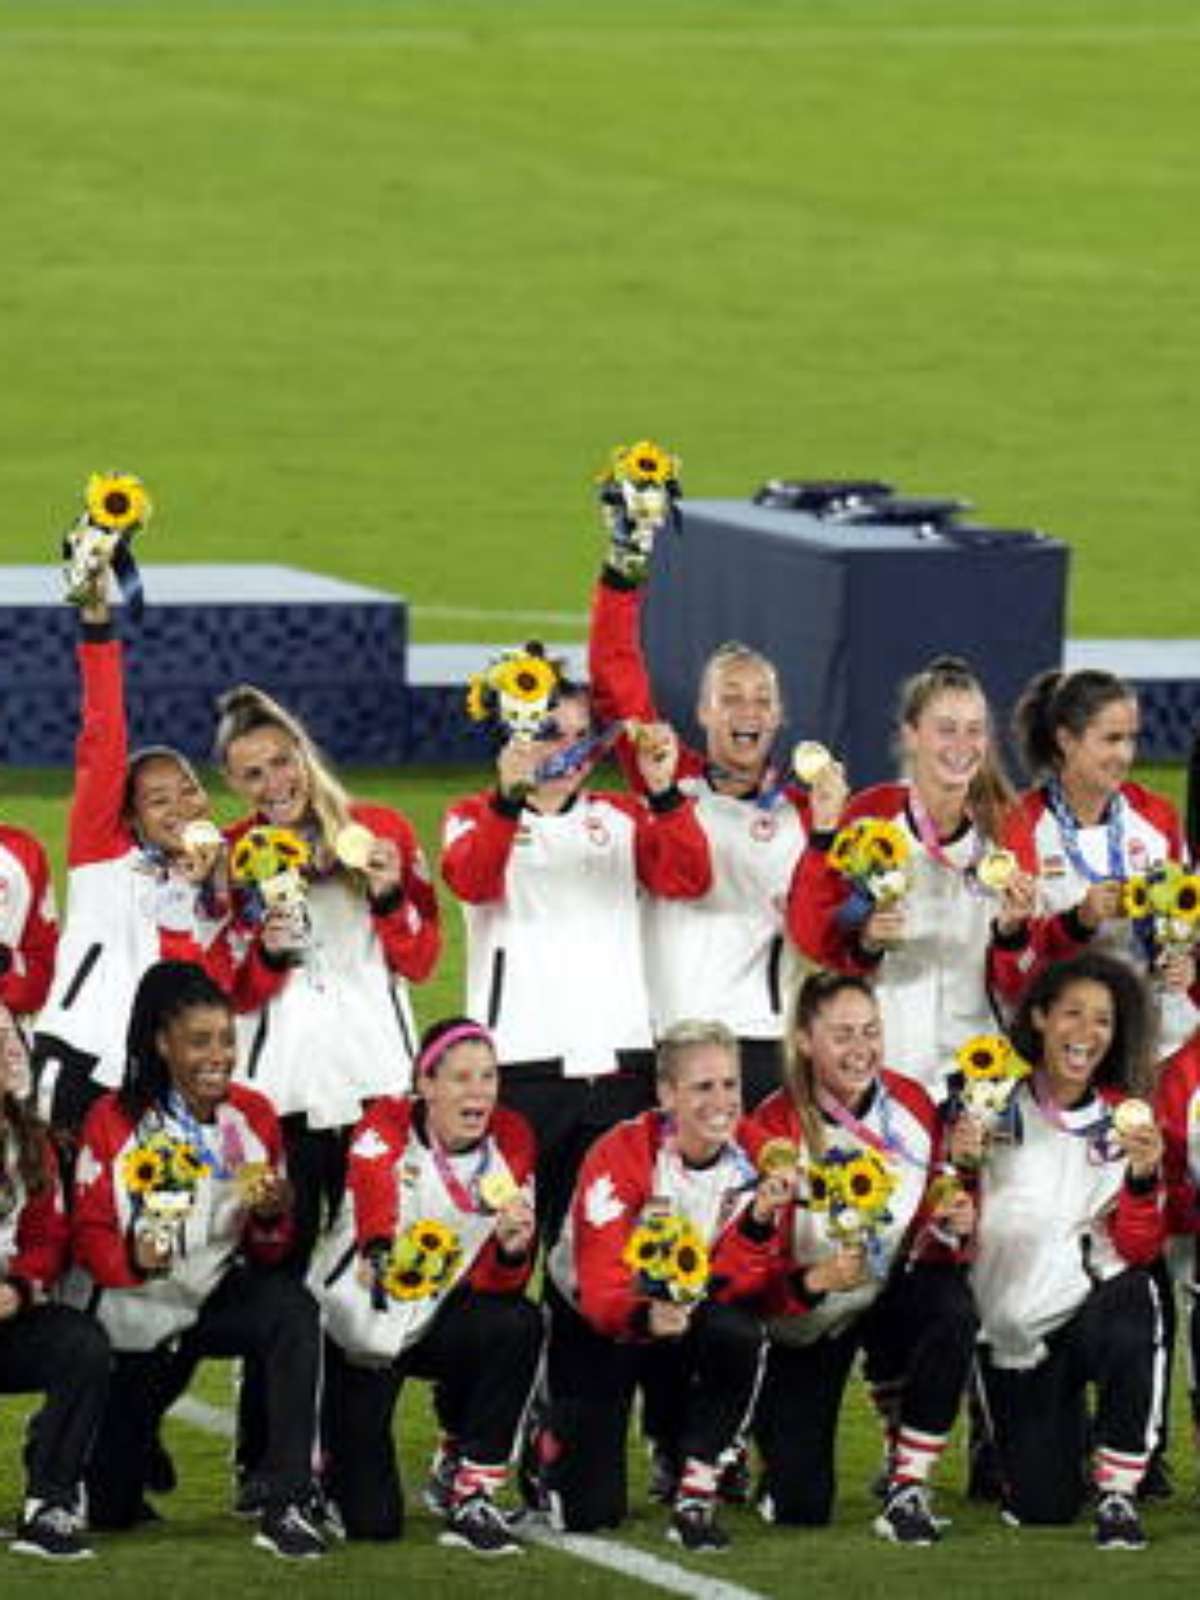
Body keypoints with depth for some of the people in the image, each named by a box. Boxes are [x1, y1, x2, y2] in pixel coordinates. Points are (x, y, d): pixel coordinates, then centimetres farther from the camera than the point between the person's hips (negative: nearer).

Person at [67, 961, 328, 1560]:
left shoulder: (254, 1116, -3)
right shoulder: (113, 1122, -11)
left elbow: (271, 1252, 2)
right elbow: (89, 1233, -9)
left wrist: (271, 1219, -22)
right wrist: (133, 1257, -32)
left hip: (220, 1297, 1)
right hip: (133, 1314, -1)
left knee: (292, 1307, -35)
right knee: (108, 1510, 4)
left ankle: (285, 1506, -34)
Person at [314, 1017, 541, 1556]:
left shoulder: (510, 1141, -5)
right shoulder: (387, 1125, -16)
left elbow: (497, 1283, -7)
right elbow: (371, 1191, -41)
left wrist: (512, 1250, -31)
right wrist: (379, 1249, -62)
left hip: (438, 1320, 3)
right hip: (357, 1325, -3)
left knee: (519, 1324, -31)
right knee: (372, 1520, -9)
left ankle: (467, 1487, -11)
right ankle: (324, 1456, 30)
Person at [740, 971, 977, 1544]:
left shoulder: (911, 1106, -8)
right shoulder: (772, 1130, -19)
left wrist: (950, 1227, -23)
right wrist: (812, 1281, -40)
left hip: (892, 1295, 2)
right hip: (804, 1321, -2)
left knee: (952, 1310, -35)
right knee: (800, 1508, -6)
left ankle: (907, 1489, -18)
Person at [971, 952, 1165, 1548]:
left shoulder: (1124, 1119, 4)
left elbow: (1139, 1251, -1)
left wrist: (1143, 1179, -19)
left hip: (1090, 1301, 0)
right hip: (1013, 1323, 0)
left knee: (1134, 1299, -38)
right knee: (1042, 1506, -6)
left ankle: (1117, 1494, -23)